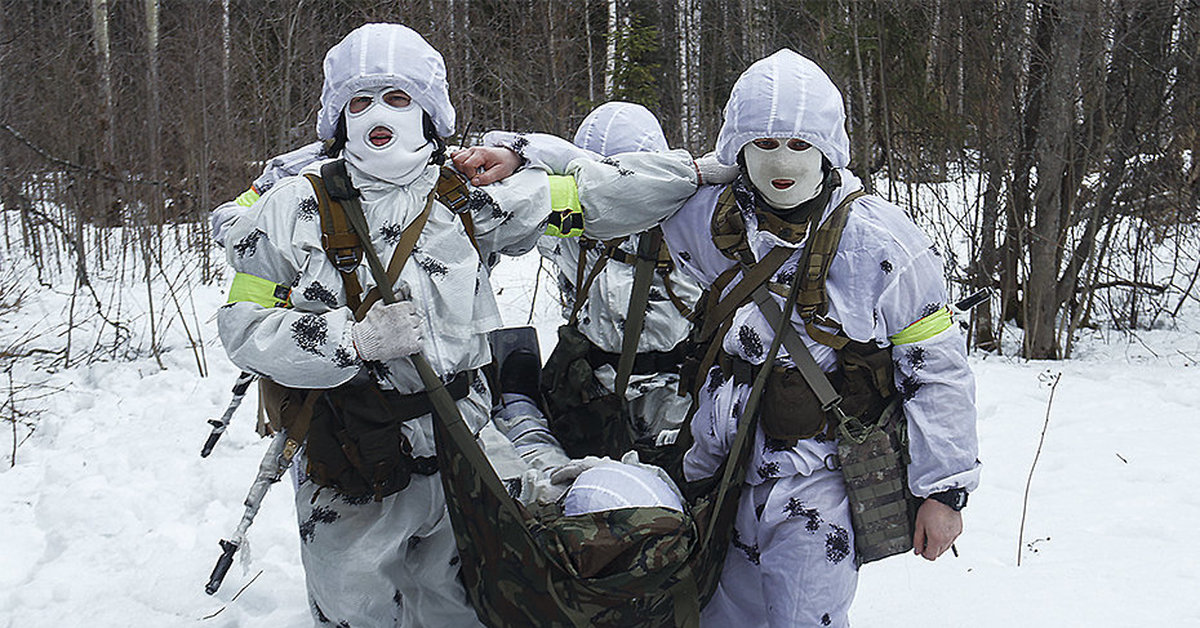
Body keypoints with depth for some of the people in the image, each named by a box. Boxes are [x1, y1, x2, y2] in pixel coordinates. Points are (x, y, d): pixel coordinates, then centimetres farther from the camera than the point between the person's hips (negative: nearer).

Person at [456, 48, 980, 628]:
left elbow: (937, 365, -5)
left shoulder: (880, 243, -11)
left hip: (818, 479, -4)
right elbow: (595, 194, 6)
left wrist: (943, 488, -4)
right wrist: (520, 161, -9)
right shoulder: (710, 218, -3)